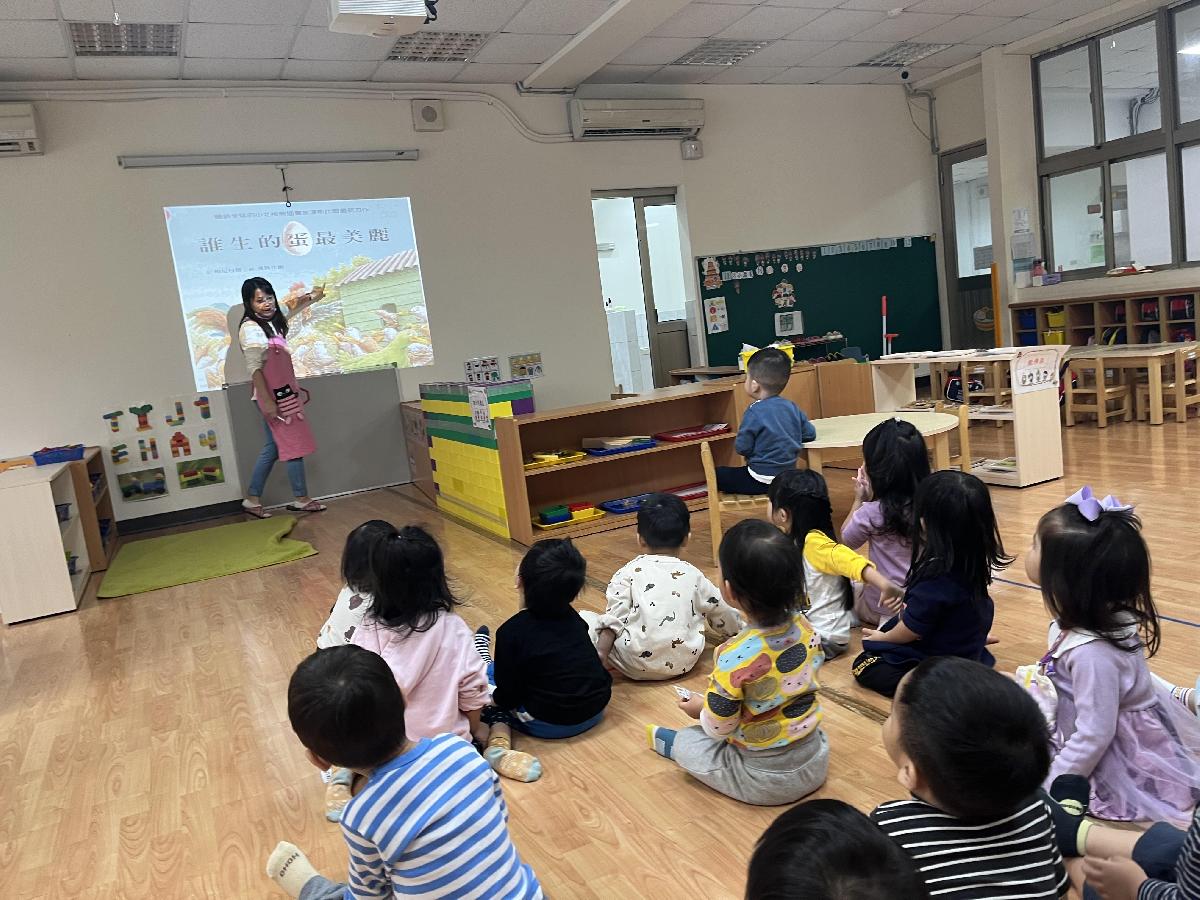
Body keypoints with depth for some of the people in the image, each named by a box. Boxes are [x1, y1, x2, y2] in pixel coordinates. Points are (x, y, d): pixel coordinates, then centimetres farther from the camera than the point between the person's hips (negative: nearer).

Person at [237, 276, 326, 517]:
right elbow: (254, 369, -20)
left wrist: (309, 300, 42)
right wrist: (267, 401, -23)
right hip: (273, 397, -9)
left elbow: (285, 315, 37)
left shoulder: (271, 323, 12)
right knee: (294, 445, -2)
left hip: (283, 394, 9)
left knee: (273, 448, 12)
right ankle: (301, 499, 9)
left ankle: (252, 499, 19)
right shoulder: (251, 329, -15)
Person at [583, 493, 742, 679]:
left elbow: (614, 617, -6)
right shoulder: (693, 575, 12)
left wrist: (600, 654, -8)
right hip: (684, 664, 3)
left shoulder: (630, 572, 4)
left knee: (585, 618, 10)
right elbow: (721, 611, 22)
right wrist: (738, 631, 41)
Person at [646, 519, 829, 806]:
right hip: (816, 763, 5)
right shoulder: (806, 628, -13)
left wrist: (701, 709, 5)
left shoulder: (734, 658, -31)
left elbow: (719, 729, -18)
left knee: (687, 742, 17)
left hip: (766, 782, -5)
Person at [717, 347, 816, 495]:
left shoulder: (755, 412, -20)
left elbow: (742, 447, -15)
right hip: (788, 477, 7)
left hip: (762, 482, -7)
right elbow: (810, 434, 7)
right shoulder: (791, 407, -1)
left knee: (719, 474, 11)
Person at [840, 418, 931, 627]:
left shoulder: (872, 512, -23)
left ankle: (890, 623, 8)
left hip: (885, 606, -4)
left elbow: (845, 539, -2)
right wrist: (870, 499, 2)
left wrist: (859, 499, 3)